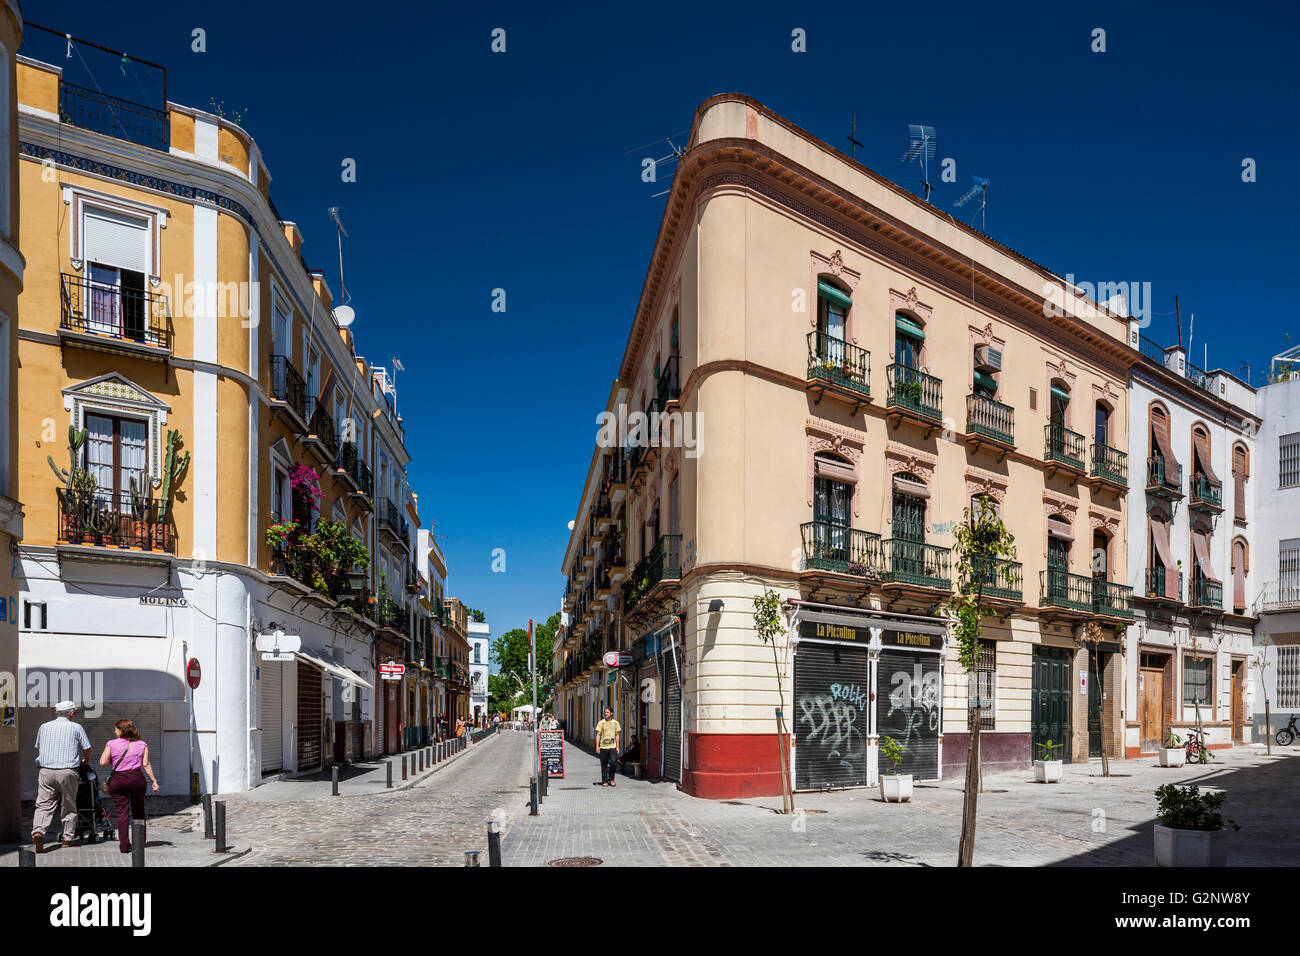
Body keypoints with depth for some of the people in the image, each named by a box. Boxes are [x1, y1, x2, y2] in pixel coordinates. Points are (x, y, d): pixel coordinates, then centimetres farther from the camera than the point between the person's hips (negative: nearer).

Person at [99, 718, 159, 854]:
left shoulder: (111, 744, 1)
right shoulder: (142, 744, 6)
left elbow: (102, 762, -5)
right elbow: (146, 764, -1)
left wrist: (113, 761, 16)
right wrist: (154, 781, 2)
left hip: (117, 780, -1)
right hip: (137, 778, 1)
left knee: (122, 811, 1)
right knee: (138, 811, 15)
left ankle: (124, 844, -5)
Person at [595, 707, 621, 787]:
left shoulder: (615, 723, 7)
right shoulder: (601, 723, 2)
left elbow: (617, 735, 11)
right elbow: (598, 735, 1)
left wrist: (617, 747, 8)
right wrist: (597, 746, -6)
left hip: (612, 747, 1)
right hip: (603, 747, -1)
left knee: (613, 762, -10)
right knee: (604, 765, 3)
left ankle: (611, 779, 10)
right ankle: (604, 781, 15)